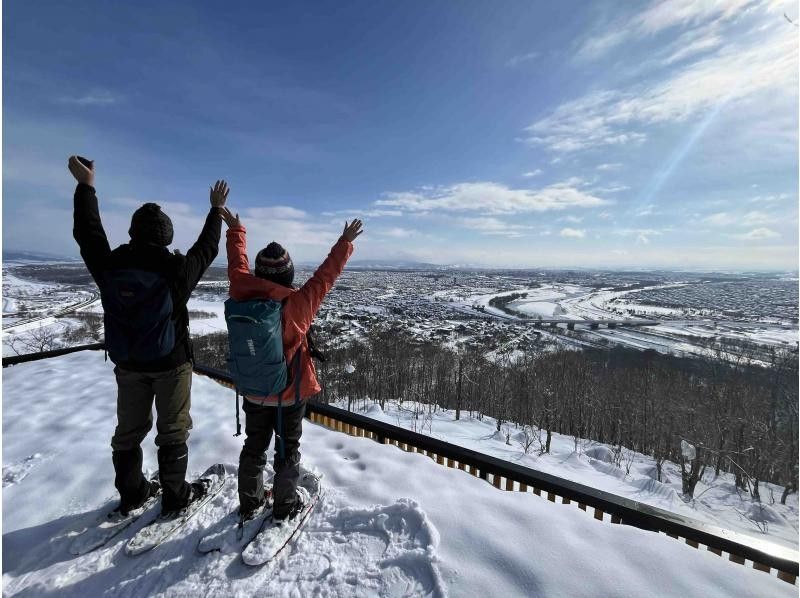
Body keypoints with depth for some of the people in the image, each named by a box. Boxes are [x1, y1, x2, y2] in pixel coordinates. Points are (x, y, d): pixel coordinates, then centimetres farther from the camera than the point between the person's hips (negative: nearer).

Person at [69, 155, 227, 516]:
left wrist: (85, 186, 16)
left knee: (129, 429, 20)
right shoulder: (177, 268, -18)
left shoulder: (110, 265, -9)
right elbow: (207, 247, -2)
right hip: (171, 363, -4)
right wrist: (216, 210, 10)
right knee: (172, 431, 10)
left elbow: (87, 233, 8)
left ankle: (132, 493, 35)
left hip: (127, 364, 4)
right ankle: (175, 496, 23)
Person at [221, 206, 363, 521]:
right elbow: (326, 275, -16)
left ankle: (249, 502, 40)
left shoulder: (242, 295, -15)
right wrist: (345, 243, -3)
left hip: (253, 393, 4)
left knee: (254, 448, 23)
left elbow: (237, 264, 2)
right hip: (290, 395, -4)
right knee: (287, 451, 16)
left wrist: (235, 230, 18)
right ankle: (285, 505, 32)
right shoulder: (298, 303, -26)